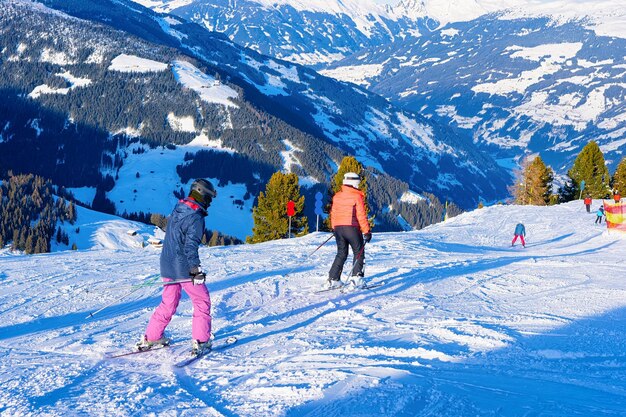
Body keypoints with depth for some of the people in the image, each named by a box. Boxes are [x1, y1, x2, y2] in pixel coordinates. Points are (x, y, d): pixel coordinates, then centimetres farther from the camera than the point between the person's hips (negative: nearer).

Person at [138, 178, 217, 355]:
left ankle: (150, 338, 21)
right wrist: (196, 270, -21)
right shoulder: (196, 218, -18)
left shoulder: (177, 210, 10)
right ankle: (200, 341, 2)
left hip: (167, 266, 8)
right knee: (202, 301, 5)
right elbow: (191, 245, -24)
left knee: (168, 303, 19)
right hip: (184, 268, -8)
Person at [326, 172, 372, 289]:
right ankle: (356, 277, -2)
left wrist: (334, 228, 26)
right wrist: (367, 231, -5)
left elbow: (333, 213, 14)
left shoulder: (337, 196, 8)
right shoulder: (357, 197, -9)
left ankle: (333, 279, 4)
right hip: (352, 228, -5)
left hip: (338, 228, 5)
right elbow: (361, 215, -10)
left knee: (341, 254, 13)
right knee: (358, 252, 9)